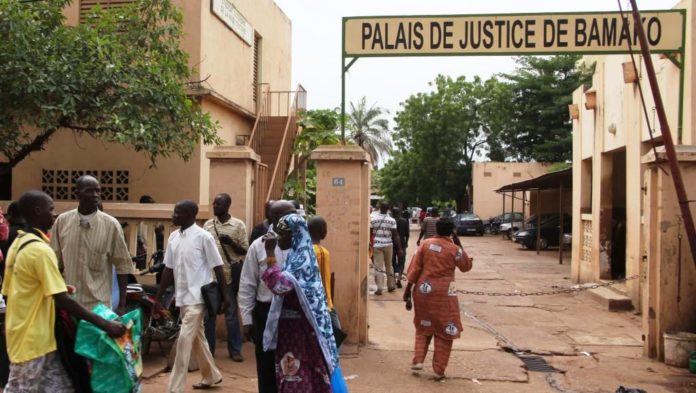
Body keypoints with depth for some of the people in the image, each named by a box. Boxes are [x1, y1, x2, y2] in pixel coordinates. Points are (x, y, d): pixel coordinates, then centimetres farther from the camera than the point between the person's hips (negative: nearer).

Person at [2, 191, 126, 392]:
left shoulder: (17, 245, 9)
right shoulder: (40, 250, -21)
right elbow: (63, 300, -25)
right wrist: (105, 324, -25)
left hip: (23, 335, 9)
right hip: (32, 341, -9)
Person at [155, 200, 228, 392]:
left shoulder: (203, 236, -12)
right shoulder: (173, 236, 8)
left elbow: (217, 267, -9)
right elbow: (169, 268, 13)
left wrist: (225, 295, -8)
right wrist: (159, 295, 11)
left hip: (197, 297, -7)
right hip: (182, 297, 7)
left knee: (184, 340, -9)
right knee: (197, 338, 18)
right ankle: (211, 375, 34)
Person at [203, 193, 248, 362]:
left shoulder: (238, 225, -1)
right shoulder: (207, 225, 8)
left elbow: (245, 250, -2)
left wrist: (231, 243, -19)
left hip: (229, 275, -3)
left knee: (231, 314, 5)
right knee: (208, 313, 9)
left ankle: (235, 350, 14)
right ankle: (208, 349, 21)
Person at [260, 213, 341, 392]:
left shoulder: (302, 258, -18)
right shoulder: (295, 255, 12)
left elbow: (280, 284, -30)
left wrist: (270, 254, -26)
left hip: (299, 328, -9)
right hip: (290, 326, 9)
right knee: (290, 377, 15)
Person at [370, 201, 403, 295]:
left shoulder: (373, 219, -4)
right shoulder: (392, 220, -5)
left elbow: (370, 233, 0)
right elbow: (395, 236, -6)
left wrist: (369, 243, 15)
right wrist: (399, 248, -2)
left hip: (377, 245, -1)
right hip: (388, 245, 1)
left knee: (379, 267, 1)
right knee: (389, 266, 17)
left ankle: (380, 288, -6)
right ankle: (391, 286, 27)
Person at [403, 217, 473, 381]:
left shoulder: (426, 243, 0)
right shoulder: (454, 249, -7)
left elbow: (414, 268, -1)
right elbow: (466, 266, 10)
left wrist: (408, 290, 4)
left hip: (423, 290, 3)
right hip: (444, 293, -3)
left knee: (423, 327, 22)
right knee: (444, 331, 9)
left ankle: (418, 360, 15)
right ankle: (439, 370, 11)